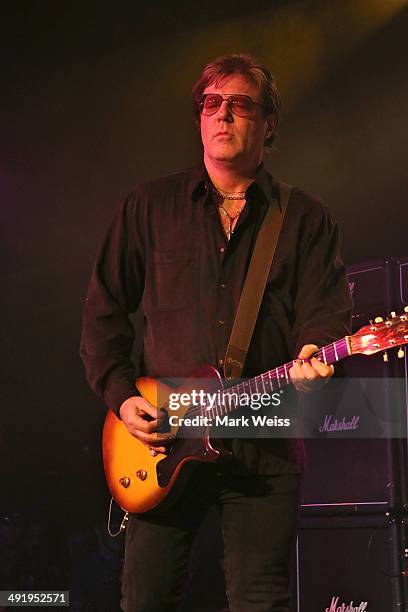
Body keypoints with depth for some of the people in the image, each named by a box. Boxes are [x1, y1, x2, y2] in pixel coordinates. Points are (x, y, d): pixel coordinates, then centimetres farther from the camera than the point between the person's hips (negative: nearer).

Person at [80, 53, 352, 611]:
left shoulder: (306, 219, 8)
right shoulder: (151, 205, 10)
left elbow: (326, 313, 0)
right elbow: (104, 310, 11)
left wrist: (312, 357, -22)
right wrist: (122, 396, -1)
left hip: (265, 444, -1)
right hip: (160, 439, 1)